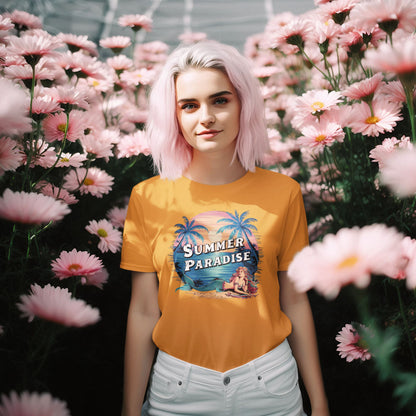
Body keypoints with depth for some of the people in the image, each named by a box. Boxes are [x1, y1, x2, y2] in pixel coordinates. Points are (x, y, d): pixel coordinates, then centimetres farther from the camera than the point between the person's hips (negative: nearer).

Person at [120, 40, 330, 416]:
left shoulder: (283, 193, -4)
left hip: (267, 383, 1)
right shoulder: (148, 198, -5)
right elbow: (143, 312, -2)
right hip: (176, 385, 0)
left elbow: (294, 302, 1)